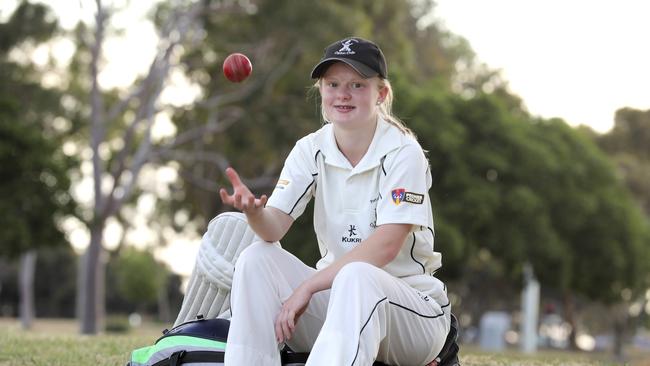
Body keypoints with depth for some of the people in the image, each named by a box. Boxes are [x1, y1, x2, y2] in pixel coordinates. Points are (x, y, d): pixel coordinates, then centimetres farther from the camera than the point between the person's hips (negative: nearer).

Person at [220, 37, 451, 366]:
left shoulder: (403, 153, -10)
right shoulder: (310, 150, 4)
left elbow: (386, 246, -21)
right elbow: (274, 228, -9)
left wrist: (307, 287, -26)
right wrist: (253, 211, -34)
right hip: (334, 293, 5)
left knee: (356, 277, -37)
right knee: (256, 259, -17)